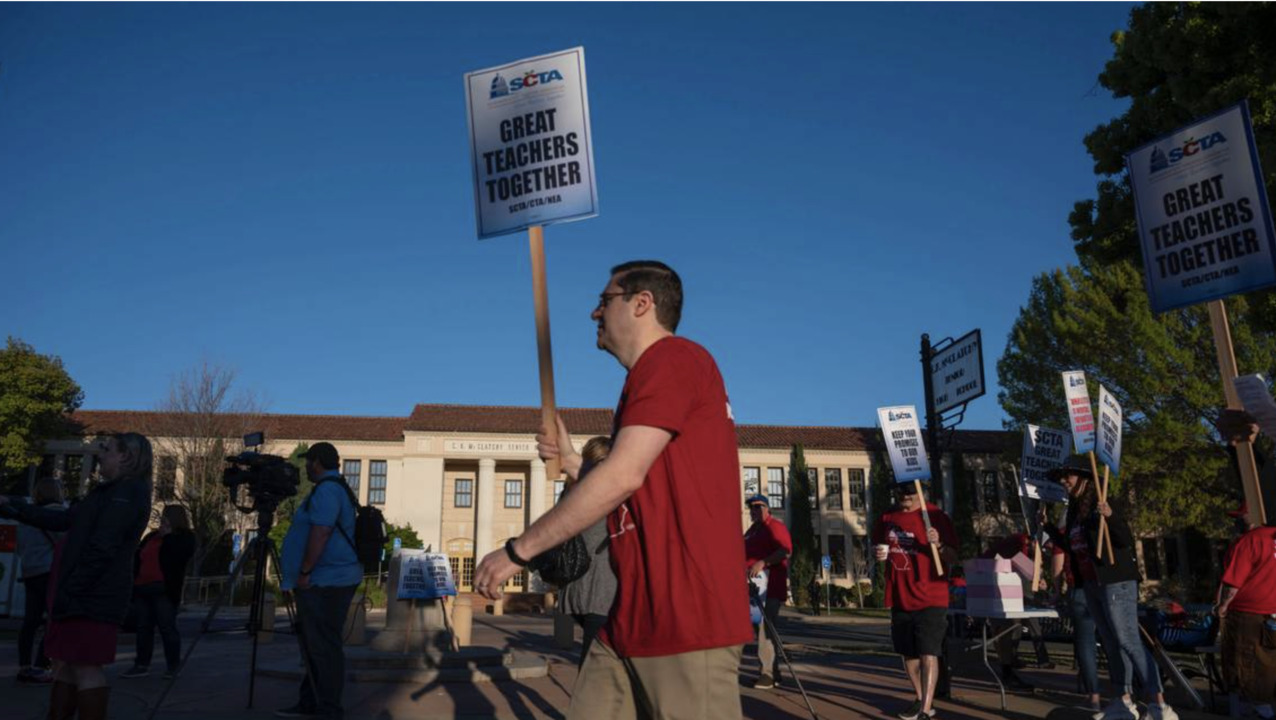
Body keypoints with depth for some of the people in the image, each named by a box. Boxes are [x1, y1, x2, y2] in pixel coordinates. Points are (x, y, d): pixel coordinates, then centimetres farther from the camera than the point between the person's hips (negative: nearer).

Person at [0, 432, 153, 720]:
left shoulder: (128, 491, -13)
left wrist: (71, 590, -20)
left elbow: (102, 547, -20)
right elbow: (62, 519, 22)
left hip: (93, 596, -10)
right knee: (65, 664, 14)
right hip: (85, 593, 10)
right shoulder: (111, 491, 20)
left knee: (85, 667, -8)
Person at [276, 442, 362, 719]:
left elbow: (320, 533, -24)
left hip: (325, 583, -11)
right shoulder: (338, 487, 19)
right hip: (328, 580, 11)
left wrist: (304, 572, -19)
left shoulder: (326, 490, -14)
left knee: (323, 646, -6)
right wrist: (305, 572, 26)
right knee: (313, 644, 15)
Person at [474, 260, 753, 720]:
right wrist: (570, 460, 13)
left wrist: (518, 550, -14)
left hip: (688, 620, -9)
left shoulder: (674, 358, -10)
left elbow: (623, 477, -19)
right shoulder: (653, 375, 21)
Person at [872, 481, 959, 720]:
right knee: (908, 654, 15)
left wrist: (938, 545, -31)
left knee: (928, 654, -10)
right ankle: (921, 700, 33)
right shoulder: (887, 517, 4)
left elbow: (952, 558, -10)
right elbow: (877, 547, 17)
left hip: (931, 599, -5)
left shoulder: (936, 517, -10)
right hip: (900, 599, 6)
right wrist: (878, 554, -6)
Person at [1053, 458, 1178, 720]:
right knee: (1112, 644, 13)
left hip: (1115, 582, -9)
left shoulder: (1101, 503, -12)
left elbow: (1126, 540, -22)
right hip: (1091, 585, 9)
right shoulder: (1075, 509, 12)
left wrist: (1110, 516, -35)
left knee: (1129, 642, -12)